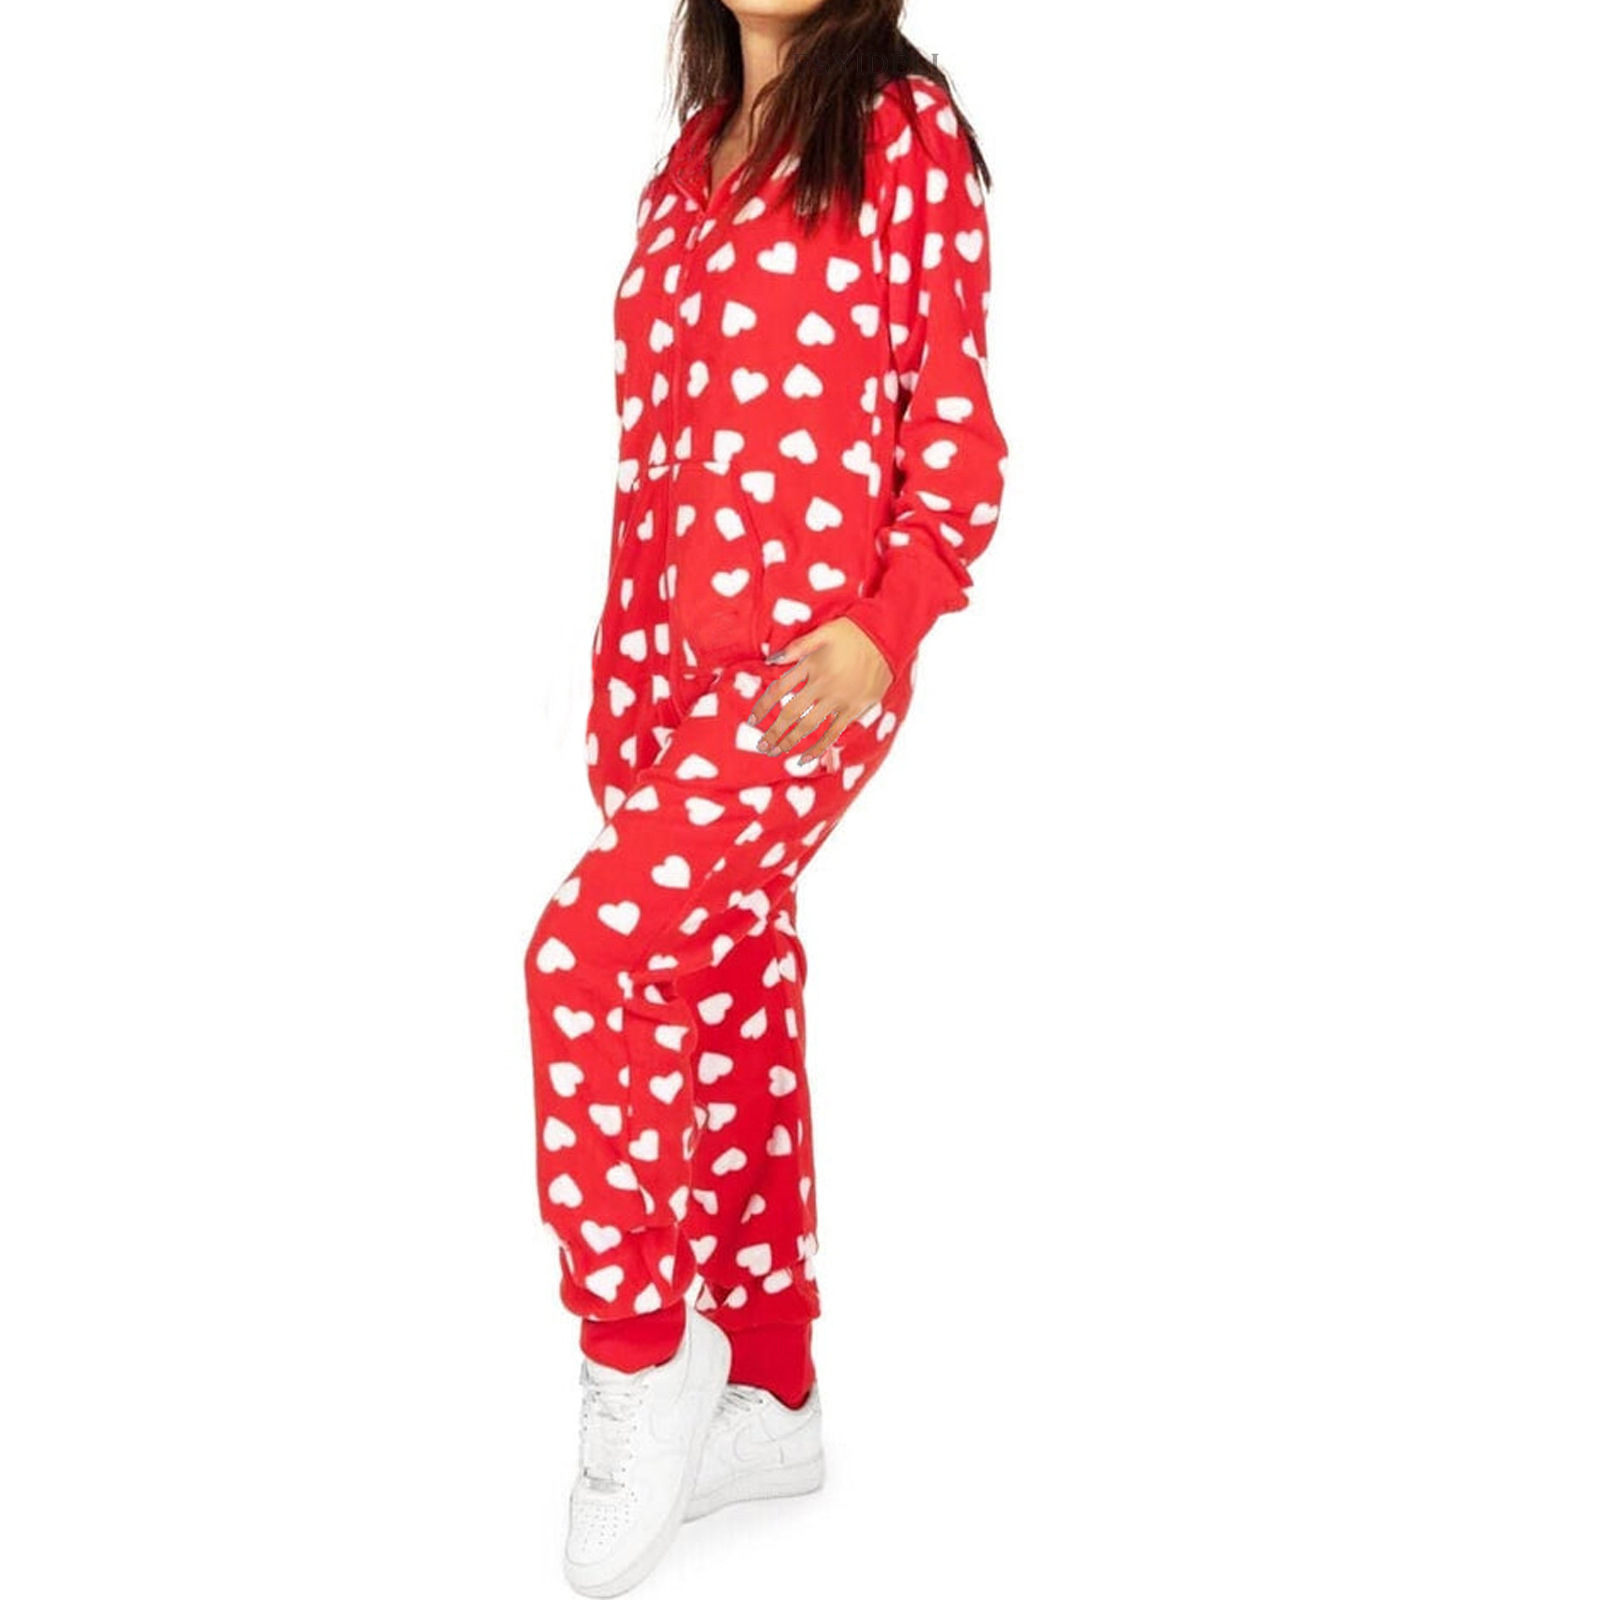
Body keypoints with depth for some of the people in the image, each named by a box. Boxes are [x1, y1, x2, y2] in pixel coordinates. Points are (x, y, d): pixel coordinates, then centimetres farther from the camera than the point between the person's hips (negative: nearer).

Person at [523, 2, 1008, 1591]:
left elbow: (957, 417, -6)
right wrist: (620, 672, 16)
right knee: (729, 990, 10)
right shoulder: (695, 150, 16)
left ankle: (639, 1360, 0)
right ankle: (772, 1399, 23)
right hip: (678, 652, 7)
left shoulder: (904, 128, -3)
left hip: (814, 660, -7)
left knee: (591, 952, -18)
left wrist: (887, 624, -18)